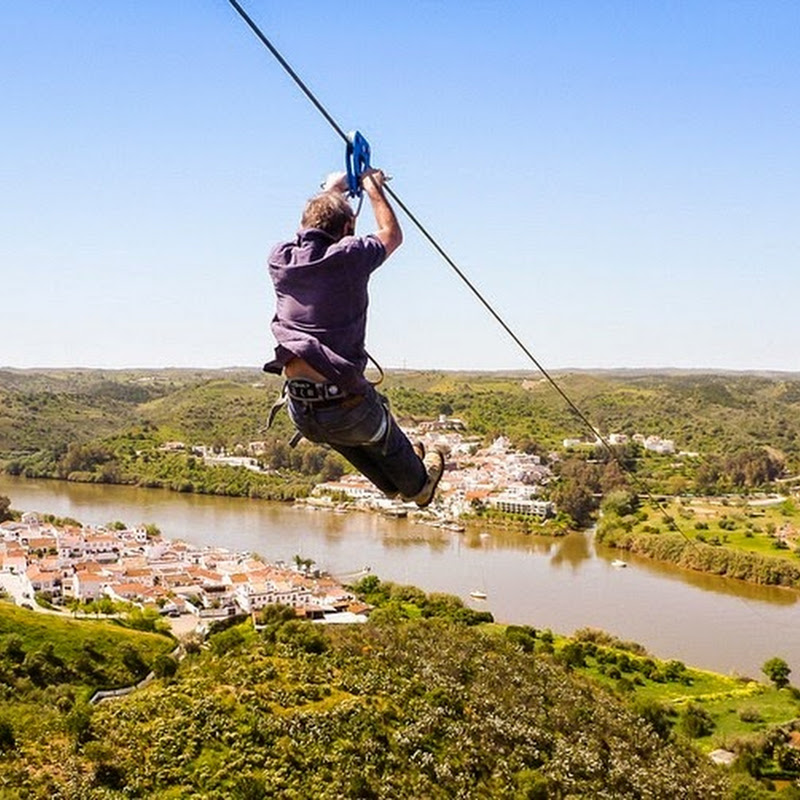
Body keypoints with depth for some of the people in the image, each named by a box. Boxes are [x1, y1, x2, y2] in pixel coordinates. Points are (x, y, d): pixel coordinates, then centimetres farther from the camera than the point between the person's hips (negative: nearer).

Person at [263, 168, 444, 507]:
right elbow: (391, 235, 14)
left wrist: (331, 190, 40)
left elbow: (308, 234, 29)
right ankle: (418, 486, 57)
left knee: (342, 434, 36)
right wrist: (373, 187, 28)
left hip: (302, 417, 4)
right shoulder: (349, 257, -8)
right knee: (383, 436, 29)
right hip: (346, 408, -4)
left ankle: (390, 483, 59)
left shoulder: (280, 260, 3)